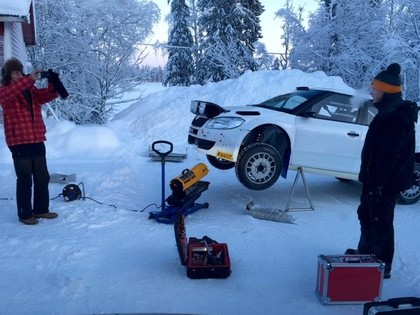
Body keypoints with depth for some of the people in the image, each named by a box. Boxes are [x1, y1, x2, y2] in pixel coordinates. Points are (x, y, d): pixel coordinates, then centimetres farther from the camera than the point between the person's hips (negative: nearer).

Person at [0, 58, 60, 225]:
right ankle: (25, 214, 7)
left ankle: (41, 209, 22)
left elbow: (47, 95, 6)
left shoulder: (31, 90, 16)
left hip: (37, 140, 6)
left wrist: (54, 84, -16)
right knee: (25, 179, -2)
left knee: (42, 177, 10)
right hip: (19, 142, -6)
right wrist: (30, 79, -33)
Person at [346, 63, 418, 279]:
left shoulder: (396, 118, -21)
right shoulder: (389, 113, 13)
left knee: (380, 221, -2)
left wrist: (378, 182, -25)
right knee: (366, 214, 22)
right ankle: (365, 252, 39)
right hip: (377, 179, 11)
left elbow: (389, 155, -25)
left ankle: (383, 265, 9)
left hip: (385, 183, -11)